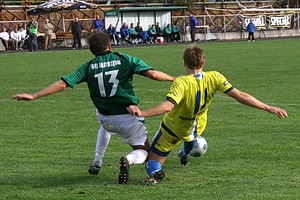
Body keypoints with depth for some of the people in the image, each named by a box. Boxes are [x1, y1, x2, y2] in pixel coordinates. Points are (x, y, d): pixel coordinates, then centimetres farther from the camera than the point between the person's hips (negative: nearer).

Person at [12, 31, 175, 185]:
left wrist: (34, 96, -6)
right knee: (142, 151, 14)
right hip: (128, 118, -3)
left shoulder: (88, 67, -3)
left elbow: (63, 84, -9)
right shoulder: (125, 60, -7)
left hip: (105, 118, 4)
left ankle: (97, 162, 32)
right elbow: (152, 74, -16)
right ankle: (128, 159, -22)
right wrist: (175, 79, -1)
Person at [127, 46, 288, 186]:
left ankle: (155, 172, -28)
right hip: (197, 128, 5)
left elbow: (168, 106, -44)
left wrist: (141, 113, -52)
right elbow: (240, 96, -20)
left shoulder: (181, 83, -30)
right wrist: (268, 108, -16)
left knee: (153, 160, 4)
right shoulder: (214, 78, -19)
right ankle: (185, 154, 61)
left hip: (172, 130, -5)